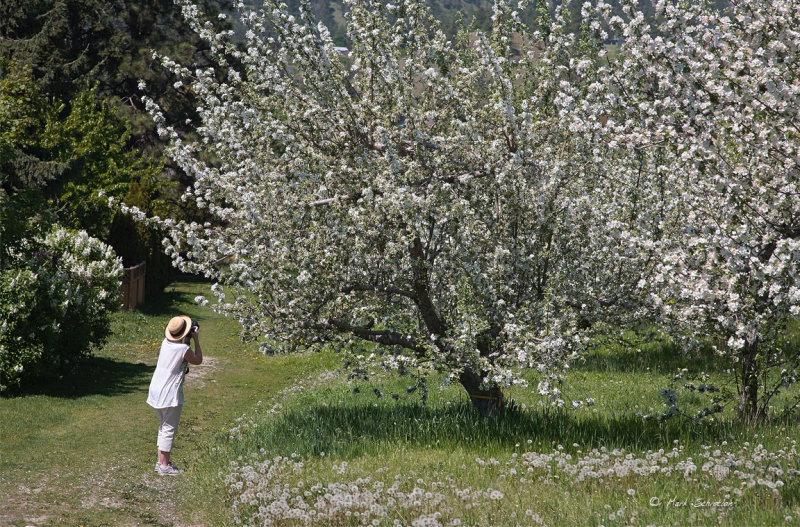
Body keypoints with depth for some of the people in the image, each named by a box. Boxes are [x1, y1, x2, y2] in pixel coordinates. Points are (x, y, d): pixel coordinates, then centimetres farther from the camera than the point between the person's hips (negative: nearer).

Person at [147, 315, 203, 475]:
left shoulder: (165, 342, 2)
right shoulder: (184, 349, -18)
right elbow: (198, 360, 0)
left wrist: (188, 339, 14)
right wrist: (196, 339, 1)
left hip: (157, 390, 8)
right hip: (170, 394, -8)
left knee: (164, 427, 19)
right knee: (169, 429, -1)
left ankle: (161, 461, 24)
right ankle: (164, 466, 2)